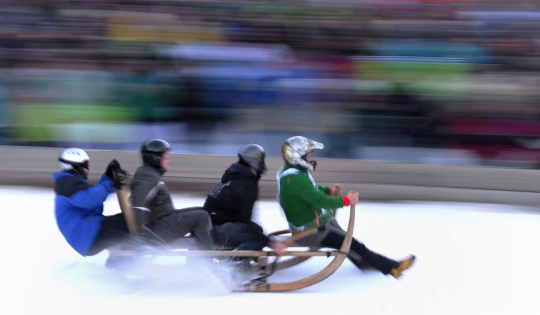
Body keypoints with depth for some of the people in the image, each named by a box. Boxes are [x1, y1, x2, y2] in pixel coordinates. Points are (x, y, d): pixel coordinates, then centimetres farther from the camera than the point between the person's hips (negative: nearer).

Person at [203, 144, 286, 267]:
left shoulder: (235, 173, 10)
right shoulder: (247, 185, -19)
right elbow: (245, 222, -22)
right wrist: (270, 243, -23)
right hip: (218, 228, -10)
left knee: (257, 230, 20)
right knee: (259, 239, -14)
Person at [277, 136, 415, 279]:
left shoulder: (290, 172, 4)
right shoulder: (296, 179, -29)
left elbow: (312, 191, 17)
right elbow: (319, 200, -31)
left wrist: (328, 191, 1)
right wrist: (345, 200, -23)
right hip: (310, 232, -10)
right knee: (351, 245, -8)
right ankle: (391, 267, -4)